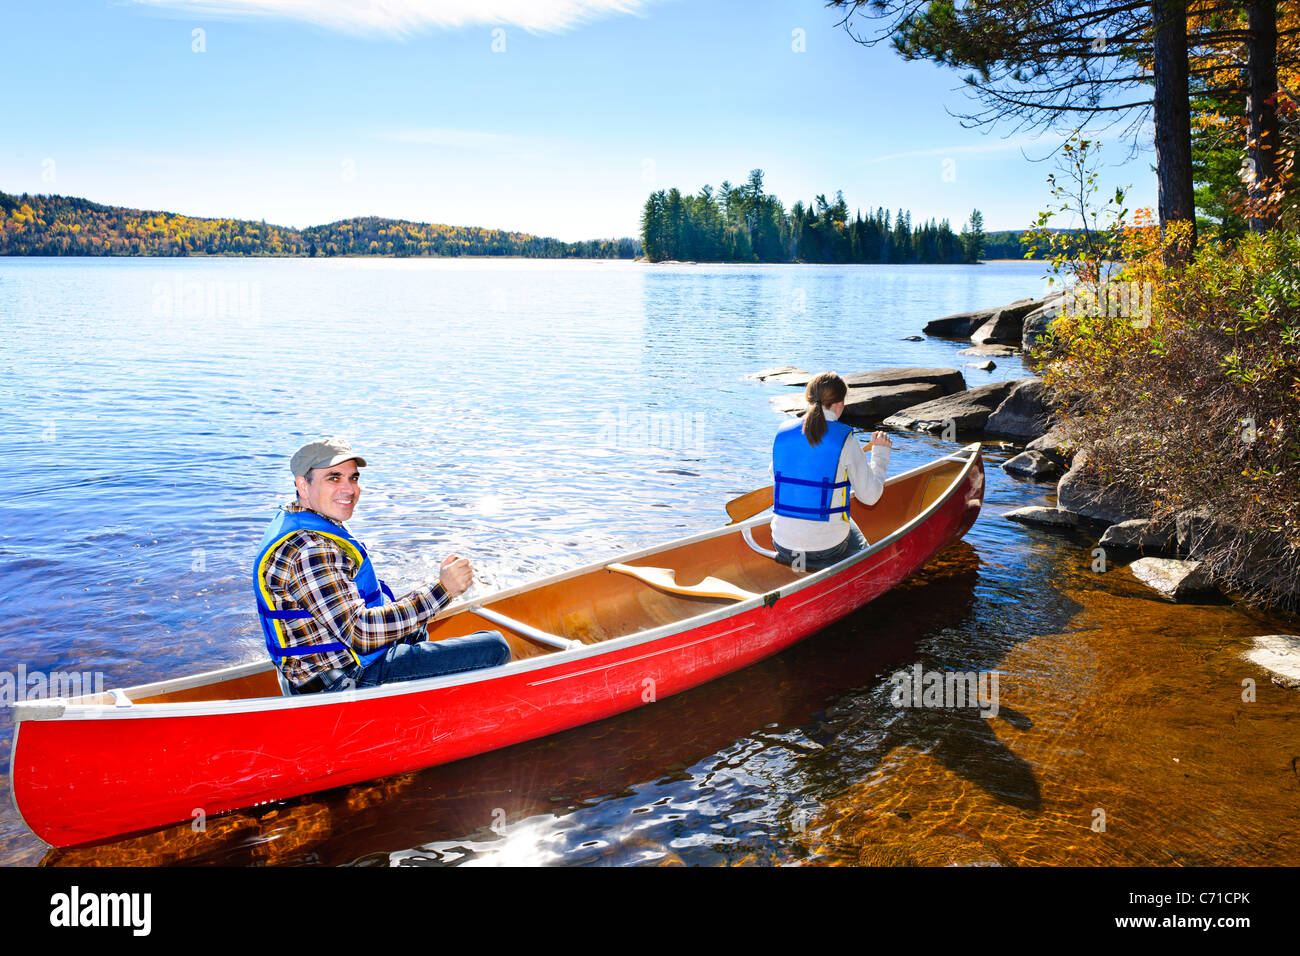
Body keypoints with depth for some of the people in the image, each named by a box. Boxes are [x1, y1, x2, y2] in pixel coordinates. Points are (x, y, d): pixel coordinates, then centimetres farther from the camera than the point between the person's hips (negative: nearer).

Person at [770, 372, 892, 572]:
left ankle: (795, 560, 19)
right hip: (827, 546, -4)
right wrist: (880, 452, 7)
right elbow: (870, 495, -6)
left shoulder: (783, 433, -2)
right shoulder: (844, 440, -14)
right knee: (862, 554, 30)